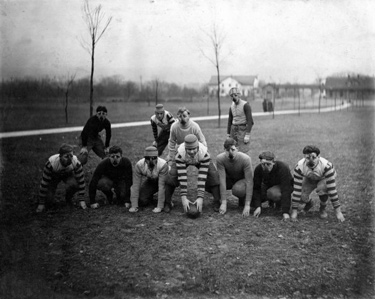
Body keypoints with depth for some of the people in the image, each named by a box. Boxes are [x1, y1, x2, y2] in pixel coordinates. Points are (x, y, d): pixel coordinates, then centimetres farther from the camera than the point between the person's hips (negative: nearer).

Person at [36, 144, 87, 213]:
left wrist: (82, 200, -25)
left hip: (68, 175, 0)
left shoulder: (76, 163, -35)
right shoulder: (51, 163, -38)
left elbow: (81, 181, -25)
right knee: (49, 196, -17)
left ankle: (68, 198, 2)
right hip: (54, 176, 0)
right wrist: (41, 203, -25)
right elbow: (44, 183, -30)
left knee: (74, 184, -31)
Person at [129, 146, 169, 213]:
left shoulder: (163, 165, -37)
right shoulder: (139, 165, -28)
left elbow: (162, 185, -37)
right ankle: (150, 196, 20)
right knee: (142, 201, -17)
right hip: (150, 181, 2)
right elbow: (136, 185, -25)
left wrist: (160, 206, -37)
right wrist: (134, 206, -29)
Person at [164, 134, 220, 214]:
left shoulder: (205, 154, -41)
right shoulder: (180, 154, -41)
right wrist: (183, 197, -41)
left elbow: (202, 177, -40)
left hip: (200, 161, 0)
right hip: (183, 160, 0)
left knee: (214, 176, -21)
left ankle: (217, 202, -1)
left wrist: (200, 197, -43)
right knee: (171, 176, -23)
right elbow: (182, 177, -39)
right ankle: (167, 203, -2)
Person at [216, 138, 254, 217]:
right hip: (229, 179, 2)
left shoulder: (245, 159, -32)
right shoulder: (220, 158, -27)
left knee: (237, 189, -38)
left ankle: (243, 199, -1)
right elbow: (222, 180, -28)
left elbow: (249, 181, -31)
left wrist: (247, 205, -35)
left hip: (242, 180, -2)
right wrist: (223, 203, -32)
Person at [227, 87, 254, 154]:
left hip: (243, 130, -6)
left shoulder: (246, 105, -10)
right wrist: (228, 134, 12)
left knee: (243, 152, -10)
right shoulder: (232, 106, 11)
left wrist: (247, 135, -20)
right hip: (233, 130, 6)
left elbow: (250, 121, -14)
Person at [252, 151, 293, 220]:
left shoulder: (283, 168, -35)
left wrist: (285, 212, -45)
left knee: (273, 193, -40)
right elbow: (256, 188, -21)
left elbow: (286, 190, -39)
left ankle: (280, 202, -4)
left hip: (284, 186, -5)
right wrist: (258, 206, -34)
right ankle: (271, 201, 10)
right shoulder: (258, 169, -23)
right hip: (267, 186, 5)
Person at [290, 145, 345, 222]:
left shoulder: (326, 166, -39)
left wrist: (338, 212, -35)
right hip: (309, 179, 2)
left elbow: (332, 189, -36)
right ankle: (309, 203, 21)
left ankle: (322, 208, -4)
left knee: (322, 187, -35)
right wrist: (294, 211, -30)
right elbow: (297, 189, -30)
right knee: (302, 197, -19)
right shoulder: (299, 167, -34)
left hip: (324, 178, -2)